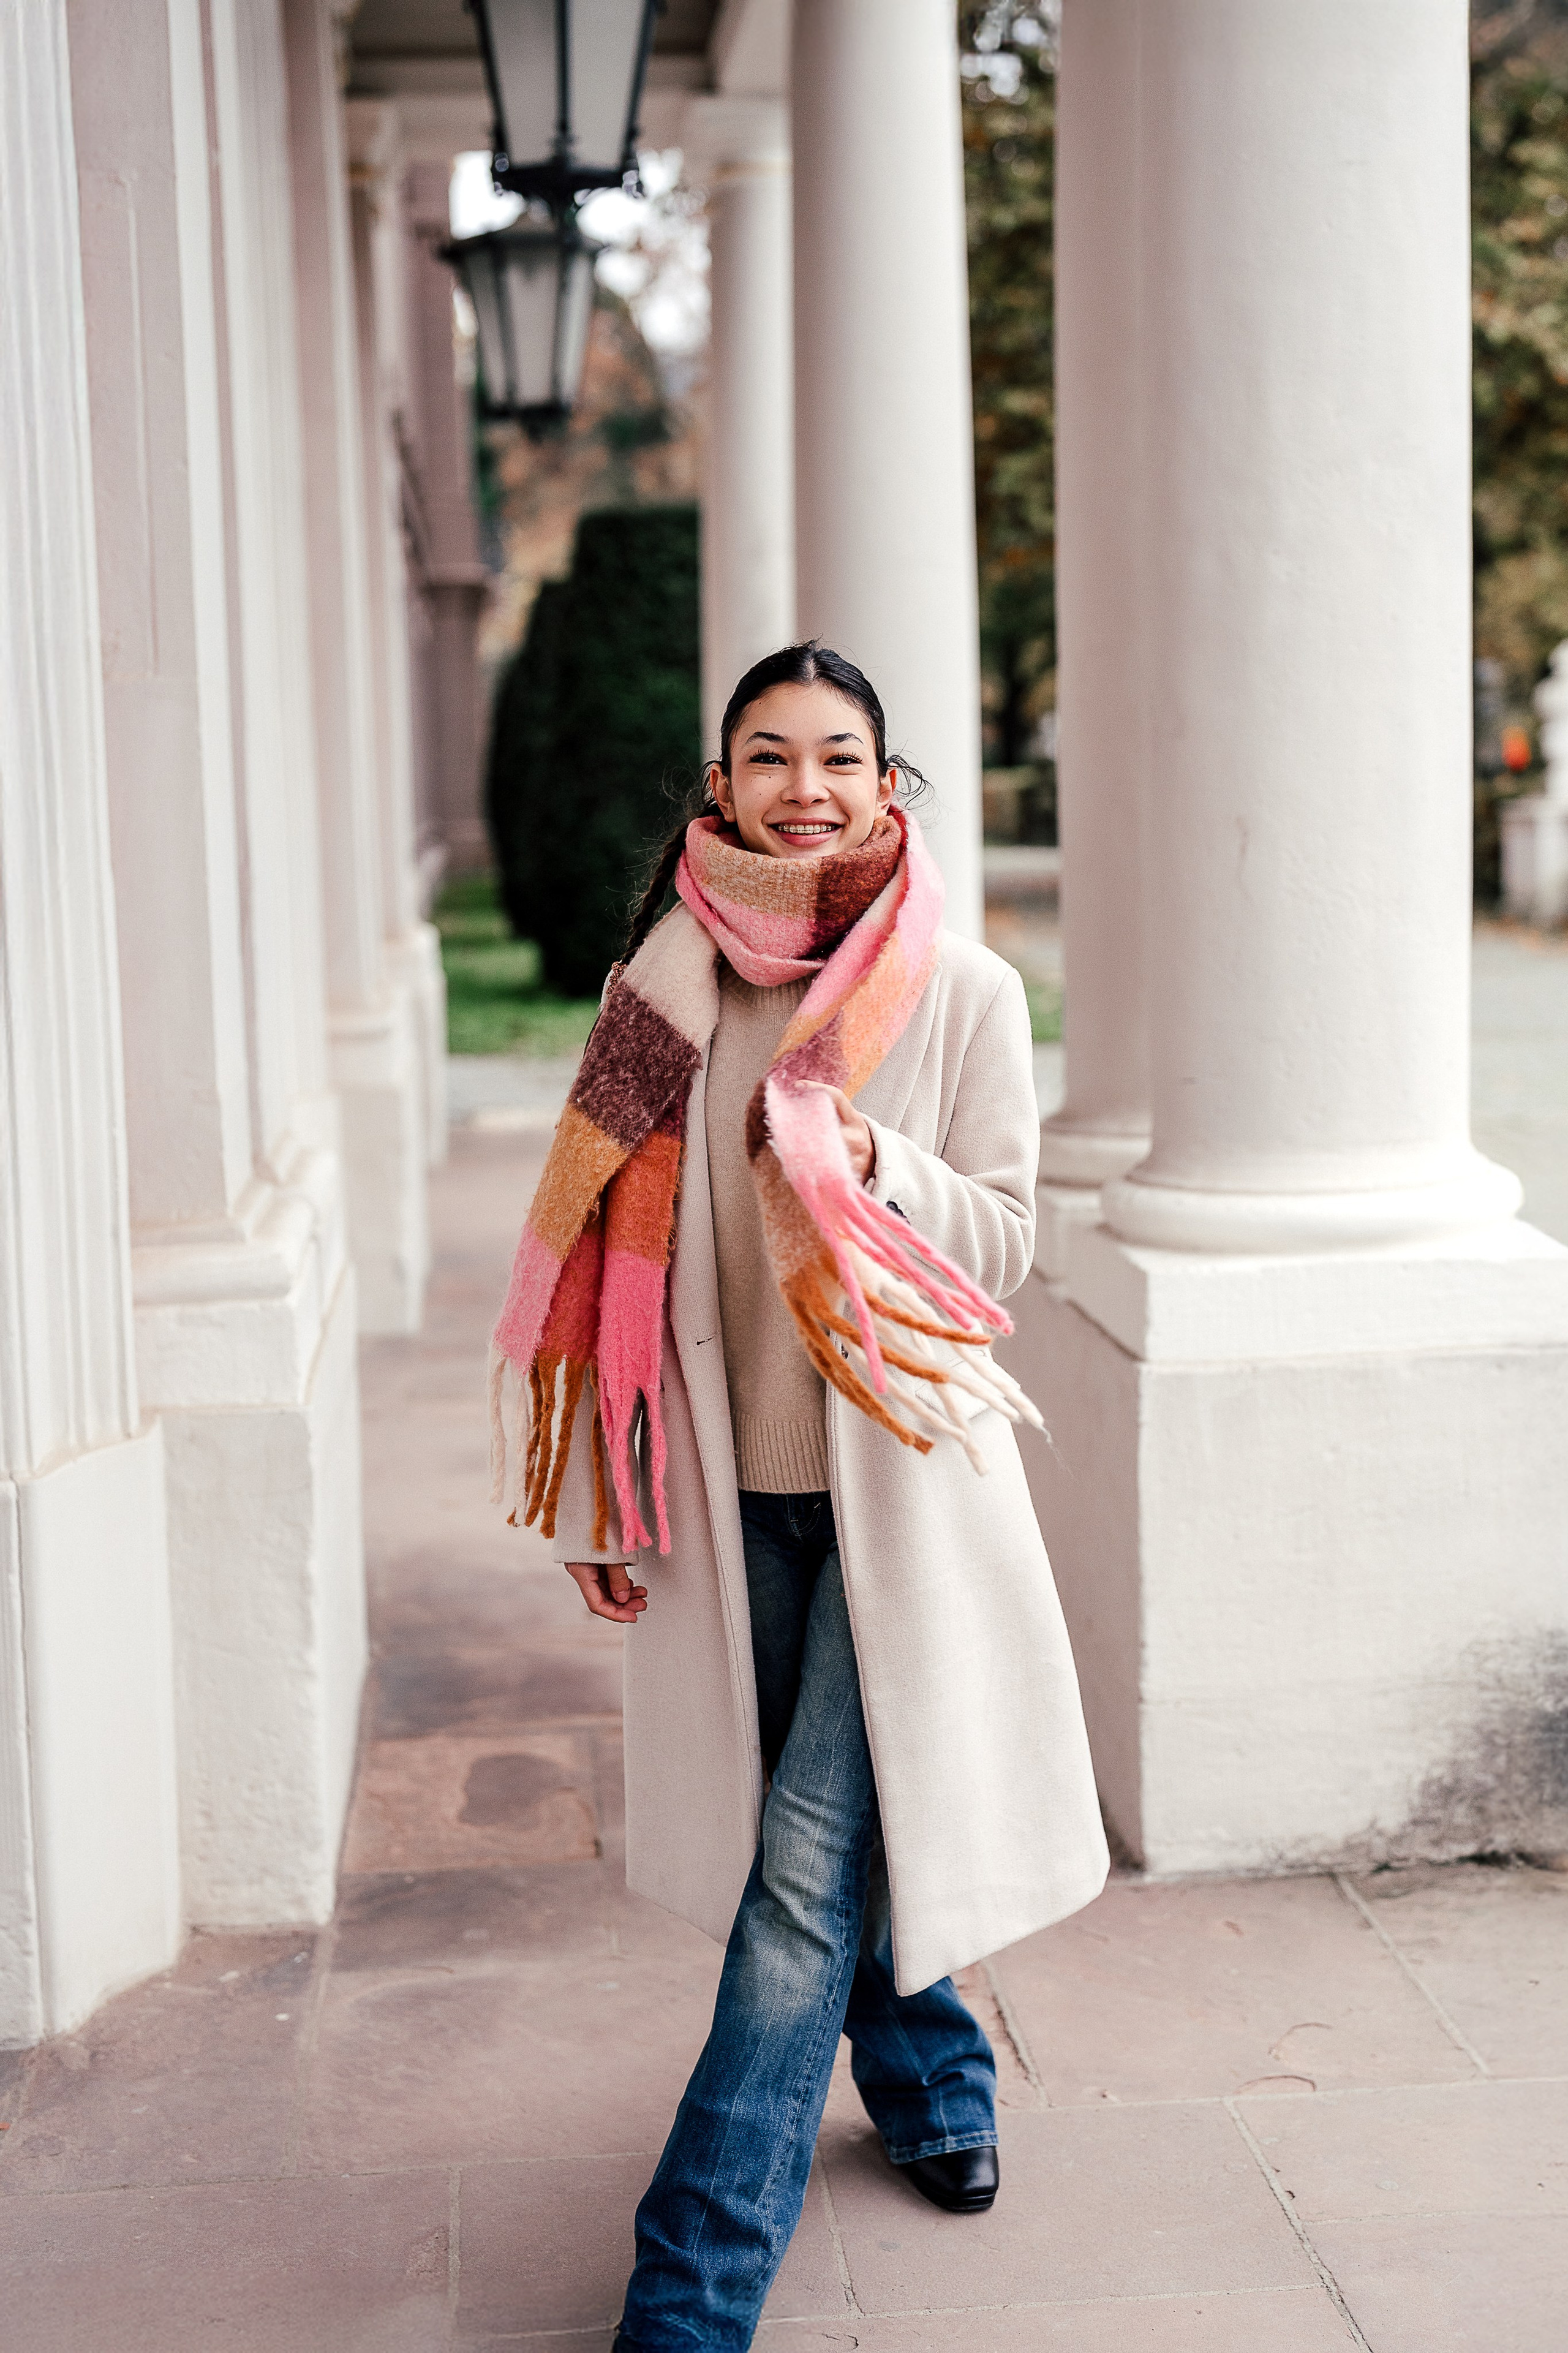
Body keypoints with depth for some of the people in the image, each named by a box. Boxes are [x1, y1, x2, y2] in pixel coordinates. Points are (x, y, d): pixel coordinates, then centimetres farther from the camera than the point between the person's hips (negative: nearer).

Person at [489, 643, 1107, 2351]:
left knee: (808, 1862, -6)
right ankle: (934, 2090, 42)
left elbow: (1006, 1248, -3)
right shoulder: (672, 981, 2)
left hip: (895, 1469, -3)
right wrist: (604, 1487, 6)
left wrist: (868, 1163, -22)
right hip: (732, 1475, 3)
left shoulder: (963, 994, -4)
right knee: (817, 1829, 15)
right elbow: (617, 1238, 7)